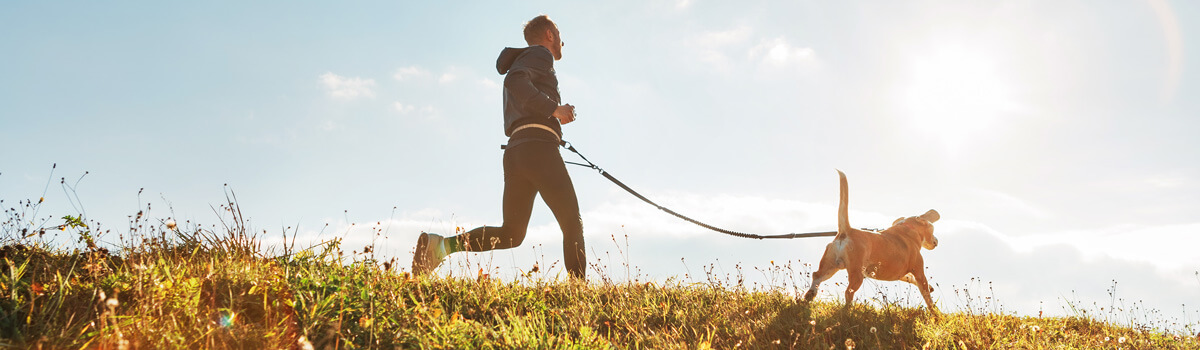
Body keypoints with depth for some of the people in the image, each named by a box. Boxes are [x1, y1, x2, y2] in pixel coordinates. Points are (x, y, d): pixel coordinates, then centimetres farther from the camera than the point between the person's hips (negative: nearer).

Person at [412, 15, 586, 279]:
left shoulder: (521, 62, 34)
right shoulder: (540, 54, 6)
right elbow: (515, 82, -16)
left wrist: (554, 117, 25)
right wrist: (553, 108, -13)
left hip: (514, 151, 8)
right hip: (538, 147, -8)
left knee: (510, 235, 1)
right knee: (572, 224, -4)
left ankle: (440, 244, -13)